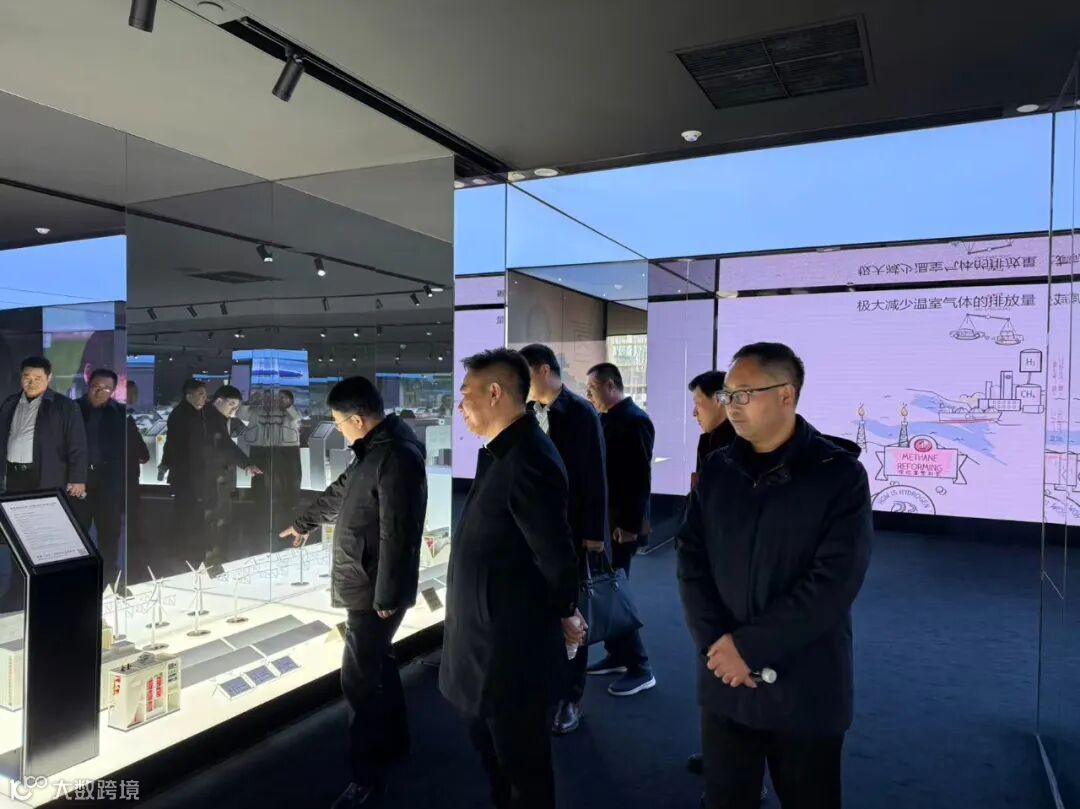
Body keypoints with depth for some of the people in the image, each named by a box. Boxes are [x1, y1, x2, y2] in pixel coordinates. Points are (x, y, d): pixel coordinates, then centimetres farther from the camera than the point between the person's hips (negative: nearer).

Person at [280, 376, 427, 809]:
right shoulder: (373, 450, 10)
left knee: (359, 677, -1)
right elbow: (340, 492, 27)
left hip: (377, 590, -10)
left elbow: (397, 535, -25)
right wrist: (304, 523, 41)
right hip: (367, 585, 10)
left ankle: (368, 774, 14)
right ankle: (393, 742, 38)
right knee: (378, 663, 21)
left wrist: (386, 596, -22)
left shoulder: (397, 456, -23)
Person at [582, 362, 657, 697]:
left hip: (621, 524, -8)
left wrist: (629, 525, -20)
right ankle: (616, 655, 27)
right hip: (604, 520, 8)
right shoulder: (606, 419, 11)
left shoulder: (634, 420, -15)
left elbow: (640, 478, -20)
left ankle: (639, 668, 7)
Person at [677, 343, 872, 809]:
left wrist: (750, 646, -17)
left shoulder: (840, 473, -9)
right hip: (724, 681, 3)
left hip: (805, 688, -3)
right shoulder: (716, 470, 3)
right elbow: (691, 561, 1)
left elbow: (833, 582, -16)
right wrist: (717, 643, -12)